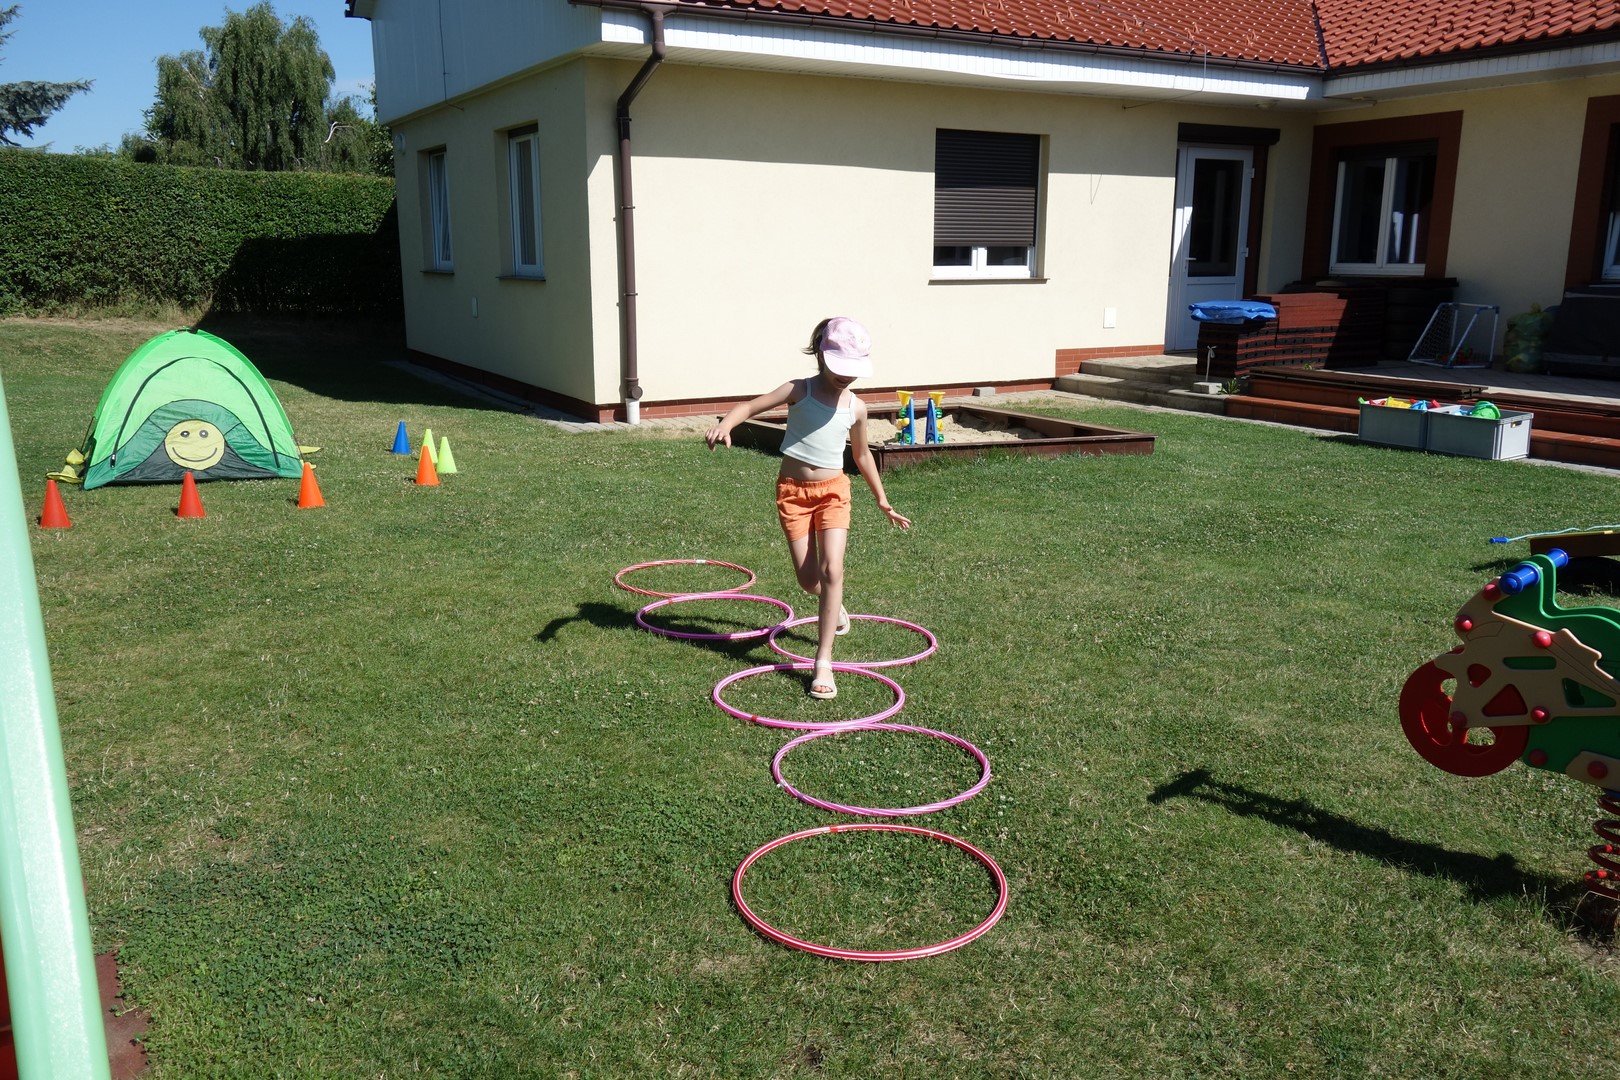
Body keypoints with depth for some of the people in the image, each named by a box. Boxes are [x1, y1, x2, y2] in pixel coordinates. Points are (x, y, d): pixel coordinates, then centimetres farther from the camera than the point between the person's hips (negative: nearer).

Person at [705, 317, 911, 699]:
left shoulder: (855, 407, 1)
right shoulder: (799, 391, -6)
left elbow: (862, 455, 15)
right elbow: (750, 406, -14)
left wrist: (882, 501, 21)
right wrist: (725, 424, -36)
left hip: (833, 491, 1)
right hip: (793, 490, -1)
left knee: (832, 570, -15)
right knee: (808, 579, 3)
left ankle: (823, 661, -11)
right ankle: (834, 607, 42)